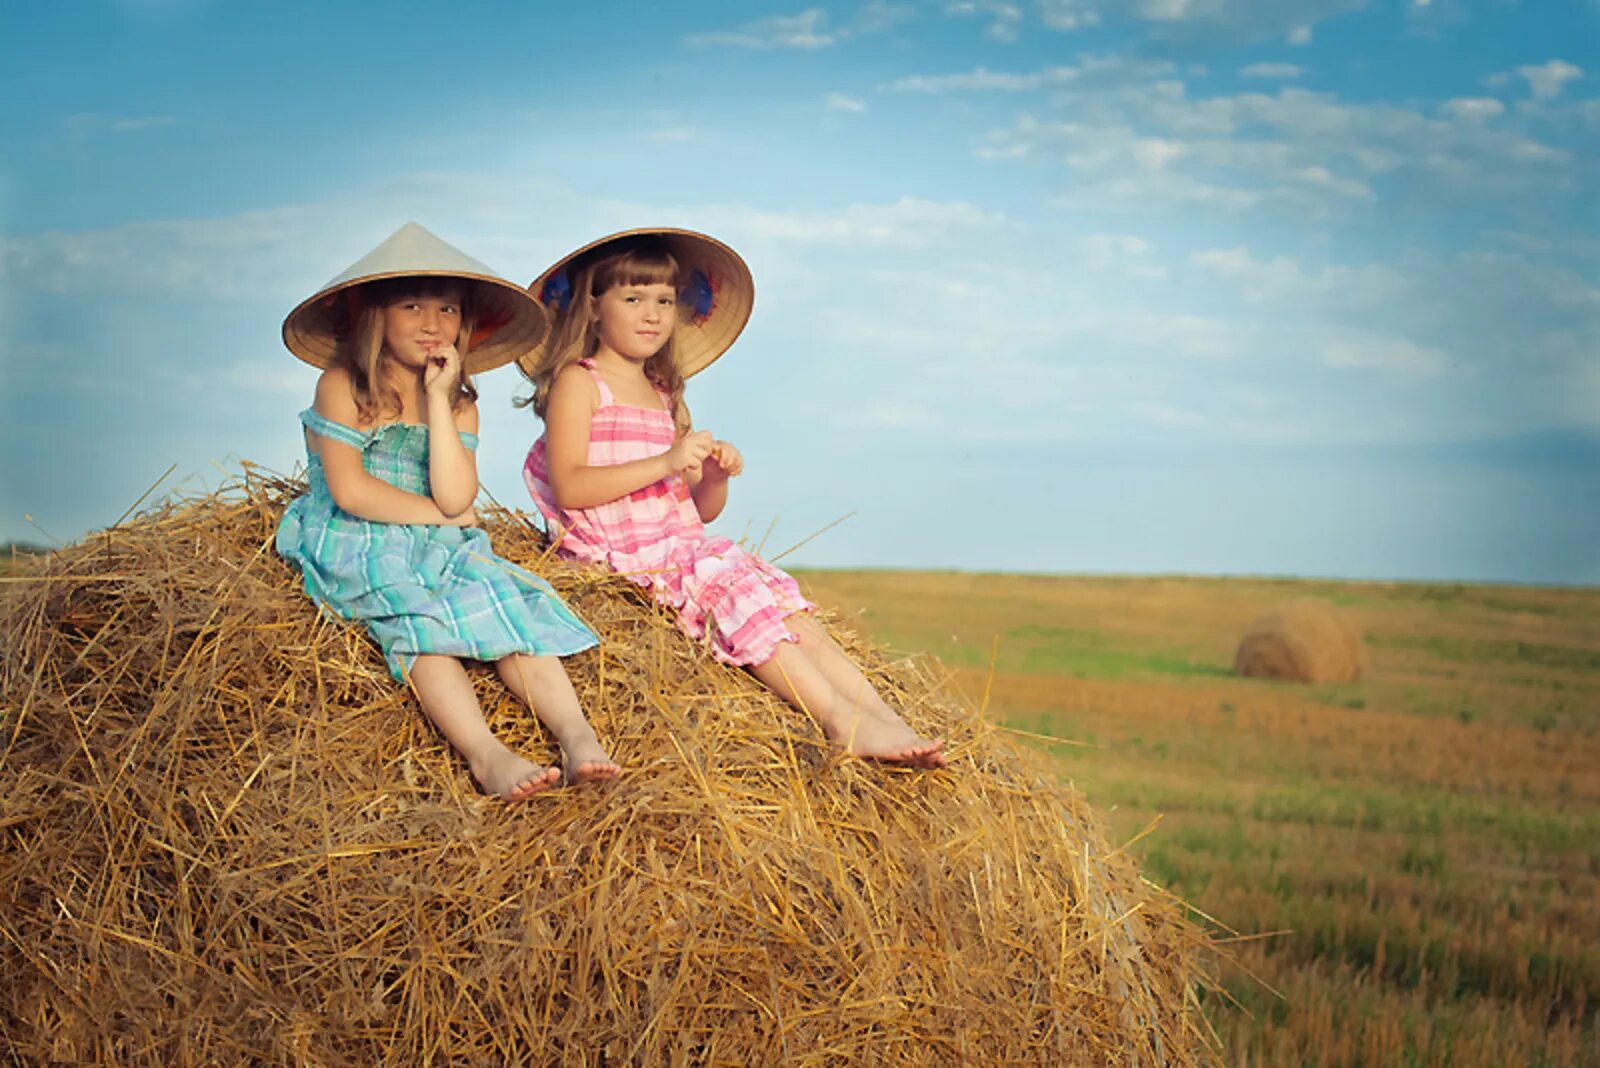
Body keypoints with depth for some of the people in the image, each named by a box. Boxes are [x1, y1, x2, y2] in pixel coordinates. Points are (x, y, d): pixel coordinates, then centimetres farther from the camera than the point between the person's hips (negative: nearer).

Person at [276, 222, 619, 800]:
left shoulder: (461, 404, 11)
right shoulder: (341, 386, 0)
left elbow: (455, 497, -7)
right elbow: (350, 491, -11)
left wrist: (438, 398, -7)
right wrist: (440, 515, -5)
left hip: (442, 550, 4)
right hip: (357, 549, -4)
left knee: (508, 601, -25)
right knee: (418, 621, -33)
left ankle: (576, 732, -44)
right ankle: (485, 754, -53)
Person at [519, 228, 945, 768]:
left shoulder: (666, 396, 21)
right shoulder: (578, 383, -2)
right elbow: (568, 487, -17)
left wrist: (715, 478, -3)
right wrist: (665, 463, -22)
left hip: (686, 543, 7)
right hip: (625, 554, -7)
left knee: (795, 618, -12)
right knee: (740, 597, -27)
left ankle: (888, 722, -23)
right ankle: (841, 720, -34)